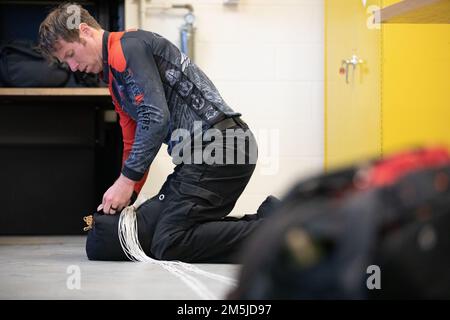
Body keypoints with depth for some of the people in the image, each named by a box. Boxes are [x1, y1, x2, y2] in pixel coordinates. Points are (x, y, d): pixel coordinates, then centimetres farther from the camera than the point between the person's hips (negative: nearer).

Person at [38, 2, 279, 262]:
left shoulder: (127, 47, -7)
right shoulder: (115, 79, 26)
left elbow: (156, 118, -16)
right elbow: (133, 144, 30)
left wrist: (126, 181, -11)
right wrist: (124, 197, 21)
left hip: (215, 146, -10)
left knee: (169, 245, -16)